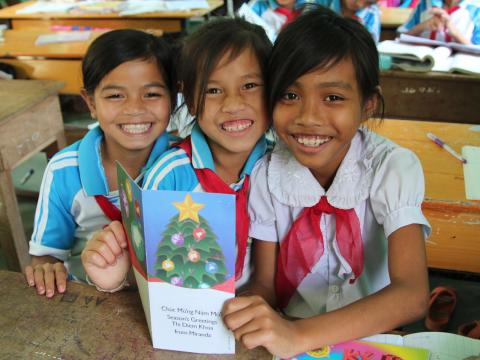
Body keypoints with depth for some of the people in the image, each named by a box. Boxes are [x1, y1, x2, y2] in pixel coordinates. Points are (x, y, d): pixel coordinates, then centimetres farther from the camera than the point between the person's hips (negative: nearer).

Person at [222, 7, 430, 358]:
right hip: (287, 330, 2)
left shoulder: (394, 168, -15)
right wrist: (249, 318, -26)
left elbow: (413, 295, -25)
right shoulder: (267, 174, -9)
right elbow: (264, 283, -4)